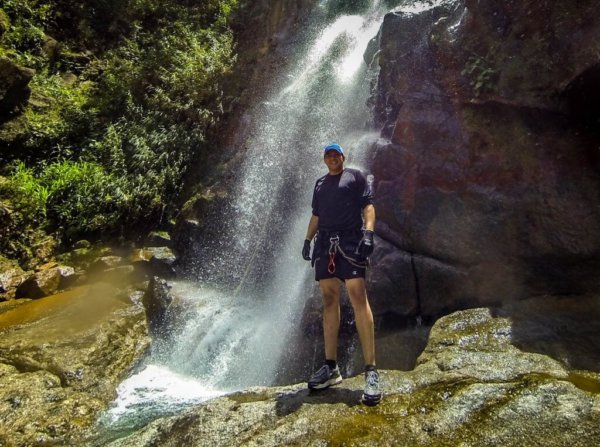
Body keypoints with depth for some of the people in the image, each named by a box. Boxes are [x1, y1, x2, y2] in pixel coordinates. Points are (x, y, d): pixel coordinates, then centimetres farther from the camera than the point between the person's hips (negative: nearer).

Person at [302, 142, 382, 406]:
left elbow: (368, 206, 1)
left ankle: (371, 370, -18)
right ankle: (331, 367, 8)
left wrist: (368, 232, -15)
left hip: (350, 239, -5)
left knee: (358, 296, -17)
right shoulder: (320, 184, 25)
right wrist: (308, 240, 14)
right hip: (325, 242, 5)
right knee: (329, 300, 2)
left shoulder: (355, 176, 11)